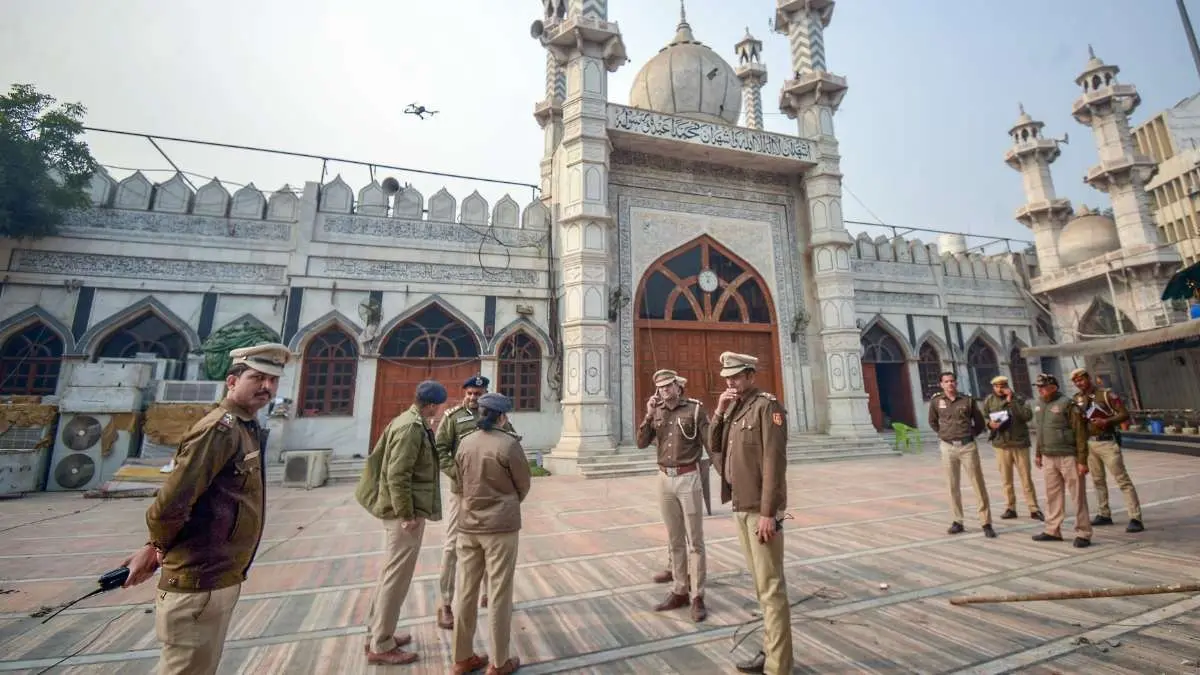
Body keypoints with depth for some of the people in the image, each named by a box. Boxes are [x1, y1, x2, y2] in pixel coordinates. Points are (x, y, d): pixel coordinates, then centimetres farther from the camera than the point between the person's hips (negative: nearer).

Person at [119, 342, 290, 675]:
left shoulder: (248, 429, 8)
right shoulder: (221, 429, -21)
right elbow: (170, 504, -25)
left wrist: (155, 549, 6)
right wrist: (159, 549, -7)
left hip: (223, 581, 9)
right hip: (198, 585, -9)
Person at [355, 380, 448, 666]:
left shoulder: (407, 421, 9)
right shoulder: (412, 427, -21)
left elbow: (378, 458, 17)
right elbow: (397, 475, -25)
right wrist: (408, 515, -20)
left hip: (397, 510, 10)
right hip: (405, 513, -10)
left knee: (390, 574, 20)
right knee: (397, 578, 3)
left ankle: (376, 634, 35)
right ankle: (381, 647, 17)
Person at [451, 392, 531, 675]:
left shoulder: (465, 444, -1)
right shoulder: (509, 443, -16)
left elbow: (462, 483, 8)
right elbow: (523, 485, -5)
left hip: (468, 525, 5)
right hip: (500, 526, -5)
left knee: (466, 592, 16)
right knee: (500, 594, 8)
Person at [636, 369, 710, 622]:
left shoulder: (695, 409, -7)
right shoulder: (656, 413, 5)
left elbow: (710, 444, -7)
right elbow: (641, 443, -2)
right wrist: (649, 415, -11)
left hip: (688, 478, -4)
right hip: (665, 479, 4)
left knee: (694, 540, 3)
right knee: (675, 540, 14)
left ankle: (697, 597, 15)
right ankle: (680, 592, 26)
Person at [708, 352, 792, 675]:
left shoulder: (767, 406, -14)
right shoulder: (734, 407, 10)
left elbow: (774, 462, -18)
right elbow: (713, 447, 8)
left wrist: (768, 512, -20)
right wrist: (719, 412, -6)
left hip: (760, 509, -8)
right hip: (740, 506, 8)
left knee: (770, 585, 2)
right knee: (760, 582, 18)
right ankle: (770, 649, 33)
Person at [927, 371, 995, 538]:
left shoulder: (968, 400, 2)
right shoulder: (936, 401, 2)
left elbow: (979, 423, 12)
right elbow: (933, 422, 17)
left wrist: (970, 435, 4)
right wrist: (943, 434, 8)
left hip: (968, 446, -1)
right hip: (948, 447, 1)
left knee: (978, 485, 2)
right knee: (953, 486, 8)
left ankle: (986, 523, 10)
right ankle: (957, 522, 17)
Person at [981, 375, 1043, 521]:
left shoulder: (1018, 399, -2)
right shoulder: (989, 401, 3)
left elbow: (1028, 415, -16)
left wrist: (1011, 401, -18)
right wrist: (990, 423, -12)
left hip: (1020, 444, -1)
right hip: (1001, 445, 2)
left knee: (1026, 479, 4)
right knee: (1006, 479, 9)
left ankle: (1034, 509, 15)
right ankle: (1010, 508, 18)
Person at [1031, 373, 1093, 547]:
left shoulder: (1067, 405, -11)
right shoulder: (1040, 406, 10)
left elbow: (1080, 434, -13)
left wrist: (1082, 460, -16)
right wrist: (1038, 454, 20)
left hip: (1068, 457, -7)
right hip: (1048, 458, 7)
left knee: (1078, 496, 2)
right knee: (1052, 495, 12)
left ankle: (1083, 534, 12)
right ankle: (1053, 531, 20)